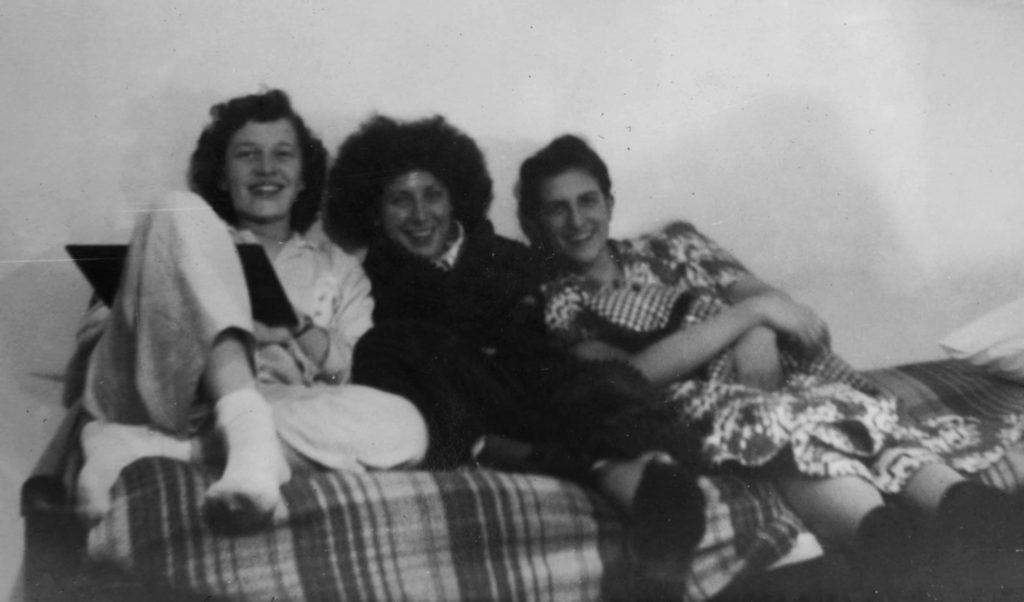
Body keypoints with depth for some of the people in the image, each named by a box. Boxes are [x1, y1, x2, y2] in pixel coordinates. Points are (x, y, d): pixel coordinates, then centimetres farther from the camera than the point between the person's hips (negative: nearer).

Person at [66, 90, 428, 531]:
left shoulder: (339, 269, 26)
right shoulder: (186, 228, 25)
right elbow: (96, 329, 13)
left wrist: (300, 333, -7)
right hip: (159, 395, -1)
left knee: (402, 427, -27)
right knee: (183, 211, -17)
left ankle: (147, 448, -32)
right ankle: (249, 441, -37)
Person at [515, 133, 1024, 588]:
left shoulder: (669, 245, 22)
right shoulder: (553, 302, 8)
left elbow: (762, 297, 10)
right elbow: (630, 374, -9)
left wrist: (758, 336, -16)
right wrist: (750, 312, -12)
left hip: (760, 375, 5)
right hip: (687, 406, -4)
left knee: (836, 401, -31)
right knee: (781, 417, -37)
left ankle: (962, 508, -56)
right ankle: (883, 535, -64)